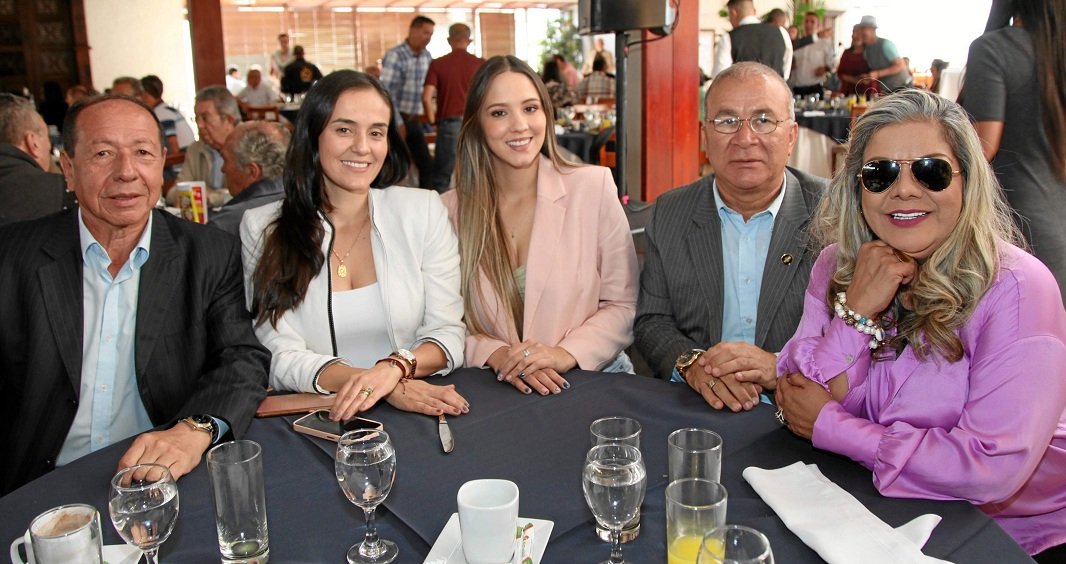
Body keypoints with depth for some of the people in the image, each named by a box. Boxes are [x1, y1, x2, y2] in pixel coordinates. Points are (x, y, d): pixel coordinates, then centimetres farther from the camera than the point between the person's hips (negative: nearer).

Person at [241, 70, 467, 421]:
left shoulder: (423, 211, 3)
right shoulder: (262, 228, 1)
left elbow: (448, 334, 1)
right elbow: (281, 358, -6)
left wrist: (395, 368, -21)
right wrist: (374, 383, -22)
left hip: (418, 407, 0)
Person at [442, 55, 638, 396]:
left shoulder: (594, 187, -1)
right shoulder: (452, 210, 2)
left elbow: (624, 305, 0)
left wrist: (566, 354, -15)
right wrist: (497, 356, -15)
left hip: (593, 379, 0)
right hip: (493, 390, 0)